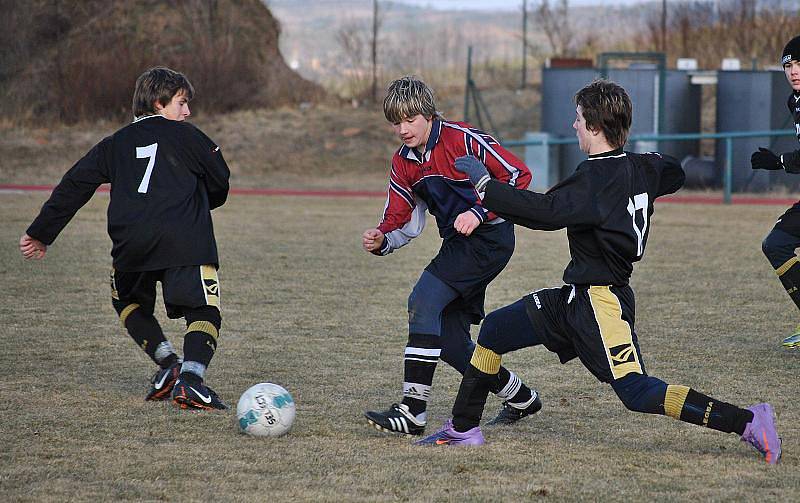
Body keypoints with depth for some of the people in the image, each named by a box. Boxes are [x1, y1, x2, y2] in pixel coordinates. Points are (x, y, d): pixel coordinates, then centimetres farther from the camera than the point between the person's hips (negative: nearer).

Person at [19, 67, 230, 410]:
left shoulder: (116, 143, 22)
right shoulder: (185, 136, 12)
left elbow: (75, 185, 18)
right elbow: (220, 179, 14)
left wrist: (40, 233, 23)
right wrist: (202, 203, 38)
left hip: (131, 242, 3)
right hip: (185, 242, -3)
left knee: (128, 303, 27)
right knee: (203, 312, 2)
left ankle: (168, 364, 10)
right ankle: (191, 377, -22)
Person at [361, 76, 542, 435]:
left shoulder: (463, 140, -15)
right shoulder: (403, 163, 8)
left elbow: (517, 176, -14)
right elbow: (400, 221, 9)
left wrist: (479, 212, -22)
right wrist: (381, 240, -13)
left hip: (490, 236, -8)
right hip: (458, 244, 8)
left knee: (424, 299, -22)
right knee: (450, 341, 5)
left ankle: (413, 412, -23)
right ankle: (520, 398, 27)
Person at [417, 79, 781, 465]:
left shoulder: (595, 178, -21)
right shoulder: (641, 168, 6)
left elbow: (546, 211, -31)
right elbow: (673, 174, 27)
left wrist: (484, 184, -24)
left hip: (601, 299, -10)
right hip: (576, 297, 10)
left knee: (636, 393, -15)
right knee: (494, 331, 14)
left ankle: (747, 421, -16)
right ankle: (463, 429, 24)